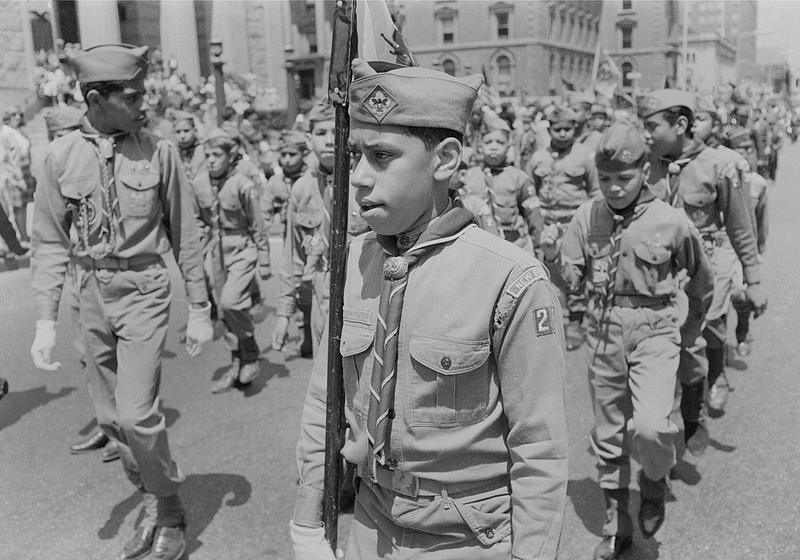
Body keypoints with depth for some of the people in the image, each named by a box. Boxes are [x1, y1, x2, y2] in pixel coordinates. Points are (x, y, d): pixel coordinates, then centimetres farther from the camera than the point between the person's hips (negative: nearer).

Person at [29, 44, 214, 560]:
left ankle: (170, 515, 14)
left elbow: (185, 237, -1)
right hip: (93, 294, 4)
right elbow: (50, 243, 2)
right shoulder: (61, 156, -2)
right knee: (110, 416, 12)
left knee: (137, 414, -10)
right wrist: (46, 320, -3)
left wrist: (200, 311, 0)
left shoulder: (159, 152, -7)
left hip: (144, 290, -3)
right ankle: (152, 503, 34)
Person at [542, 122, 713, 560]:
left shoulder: (671, 221, -8)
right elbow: (572, 279, -2)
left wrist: (688, 332, 15)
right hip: (603, 331, 3)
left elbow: (701, 283, 7)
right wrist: (553, 257, -22)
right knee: (608, 435, 13)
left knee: (649, 427, -23)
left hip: (654, 331, -3)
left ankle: (655, 478, 14)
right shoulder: (588, 216, -2)